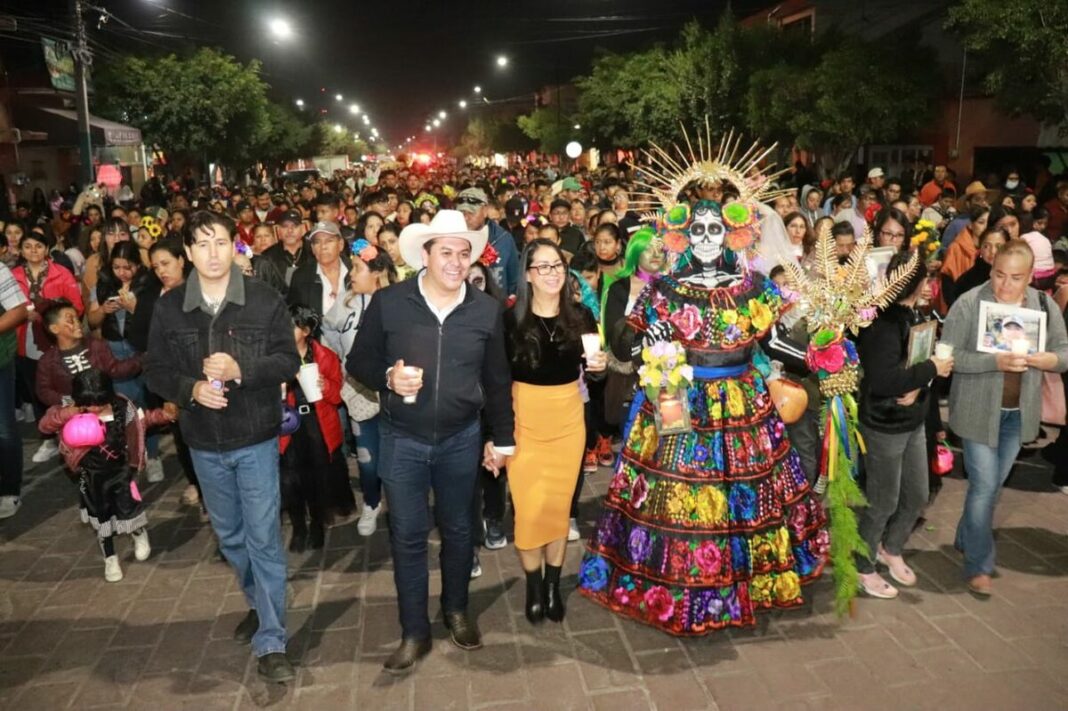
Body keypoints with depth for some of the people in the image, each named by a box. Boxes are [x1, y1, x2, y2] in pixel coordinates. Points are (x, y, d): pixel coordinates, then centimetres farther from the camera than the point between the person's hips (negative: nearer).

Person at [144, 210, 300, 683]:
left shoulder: (265, 300, -10)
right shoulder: (169, 306, -3)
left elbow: (288, 360, -10)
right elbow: (155, 370, 0)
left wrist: (240, 369, -26)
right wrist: (190, 388, -19)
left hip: (256, 438, -3)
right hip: (203, 442, 4)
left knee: (263, 538, -1)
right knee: (230, 537, 19)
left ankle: (271, 643, 10)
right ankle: (259, 604, 43)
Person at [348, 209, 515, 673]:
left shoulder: (487, 310, -3)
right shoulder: (388, 303, -10)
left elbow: (497, 380, 5)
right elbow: (358, 362, 0)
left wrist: (502, 438, 10)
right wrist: (388, 378, -21)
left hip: (461, 438, 2)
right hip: (402, 439, -1)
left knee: (457, 529, 16)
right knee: (408, 536, 7)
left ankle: (456, 610, 40)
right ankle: (414, 632, 25)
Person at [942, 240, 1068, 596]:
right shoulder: (969, 302, -15)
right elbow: (950, 355, -18)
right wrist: (994, 361, -31)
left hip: (1018, 413, 5)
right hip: (979, 411, -5)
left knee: (993, 485, 17)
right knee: (984, 487, -1)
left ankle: (966, 538, 39)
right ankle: (978, 565, 14)